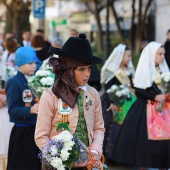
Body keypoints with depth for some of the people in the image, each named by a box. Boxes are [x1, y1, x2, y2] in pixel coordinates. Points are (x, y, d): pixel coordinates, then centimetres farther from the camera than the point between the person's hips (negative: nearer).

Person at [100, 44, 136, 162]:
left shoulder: (129, 71, 12)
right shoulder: (111, 71, -8)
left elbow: (132, 87, 15)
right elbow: (108, 89, -11)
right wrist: (111, 103, -19)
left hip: (127, 103, 6)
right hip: (115, 105, -6)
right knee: (114, 128, -6)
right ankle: (110, 154, 0)